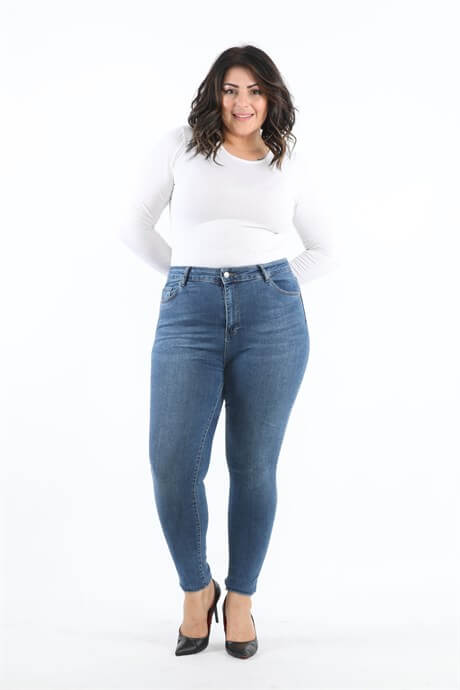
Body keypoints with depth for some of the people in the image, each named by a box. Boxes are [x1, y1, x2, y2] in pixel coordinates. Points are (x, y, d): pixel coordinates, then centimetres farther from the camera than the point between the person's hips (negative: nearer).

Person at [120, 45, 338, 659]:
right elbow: (137, 228, 15)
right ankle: (197, 590, 18)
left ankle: (239, 601, 24)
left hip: (272, 315, 1)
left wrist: (271, 284, 8)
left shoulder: (290, 166, 14)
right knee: (173, 465, -9)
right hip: (189, 314, 0)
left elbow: (323, 252, 22)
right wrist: (192, 278, 11)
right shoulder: (179, 146, 10)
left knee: (254, 467, 4)